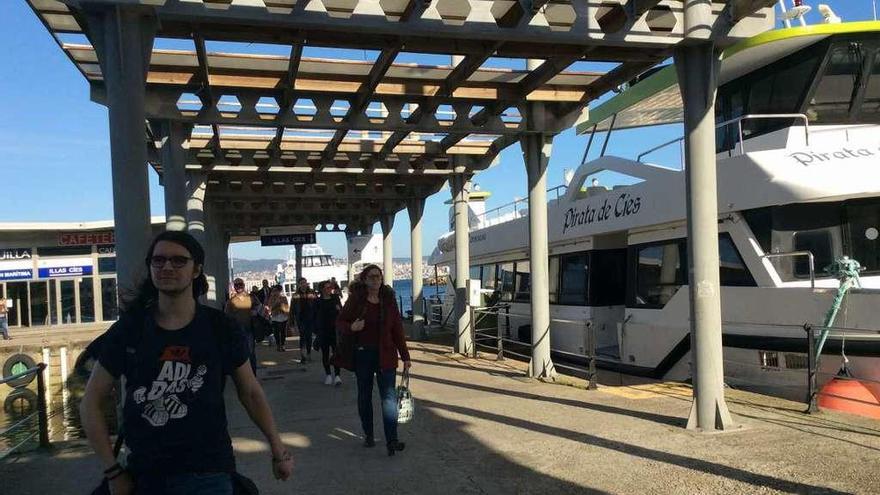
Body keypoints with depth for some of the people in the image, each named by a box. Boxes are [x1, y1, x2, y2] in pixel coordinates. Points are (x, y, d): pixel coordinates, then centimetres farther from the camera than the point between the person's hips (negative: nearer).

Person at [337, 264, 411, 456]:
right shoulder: (355, 300, -4)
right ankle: (368, 435, 26)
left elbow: (397, 329, 3)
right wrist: (351, 328, -20)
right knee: (364, 395, 11)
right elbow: (340, 322, 3)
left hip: (385, 354, 0)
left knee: (389, 395, -8)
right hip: (362, 354, 0)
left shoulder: (389, 300, 1)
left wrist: (405, 356, 1)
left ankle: (392, 440, -10)